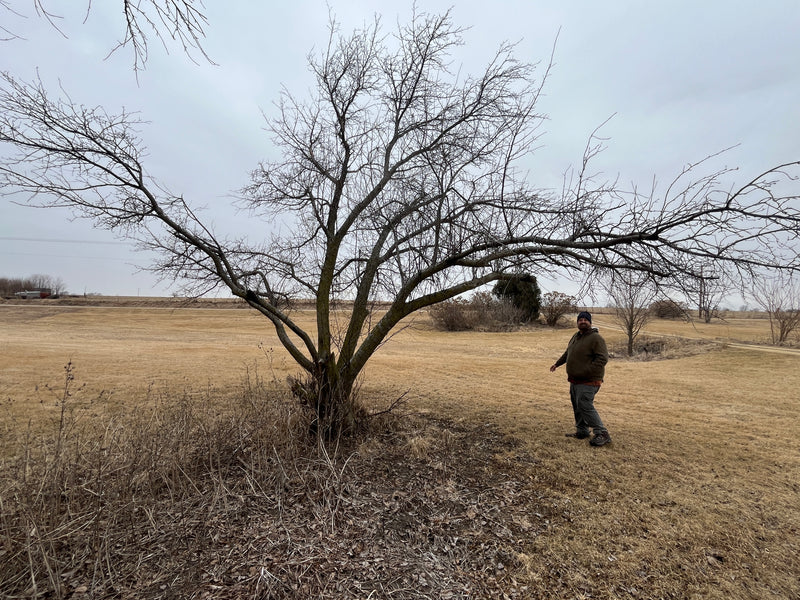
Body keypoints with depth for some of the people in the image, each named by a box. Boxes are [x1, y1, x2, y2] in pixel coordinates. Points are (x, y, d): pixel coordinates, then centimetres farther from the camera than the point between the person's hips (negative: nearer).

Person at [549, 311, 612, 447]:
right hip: (574, 380, 9)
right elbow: (567, 353, 29)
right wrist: (557, 363, 30)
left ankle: (602, 434, -4)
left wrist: (587, 372, -22)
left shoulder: (596, 338, -13)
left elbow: (602, 358, -20)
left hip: (588, 381, -9)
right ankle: (582, 431, 25)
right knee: (577, 407, 14)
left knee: (585, 406, -14)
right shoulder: (575, 337, 15)